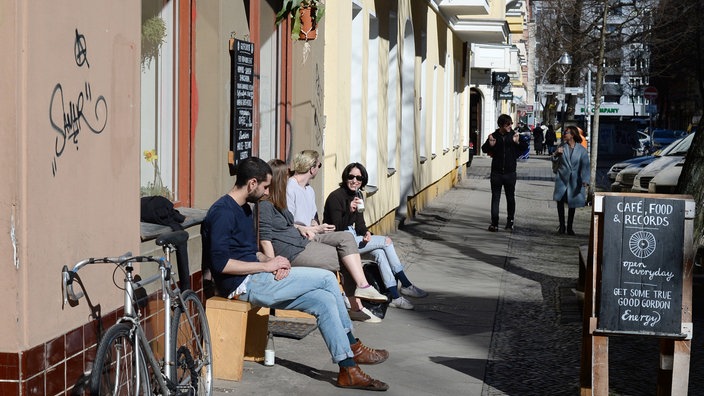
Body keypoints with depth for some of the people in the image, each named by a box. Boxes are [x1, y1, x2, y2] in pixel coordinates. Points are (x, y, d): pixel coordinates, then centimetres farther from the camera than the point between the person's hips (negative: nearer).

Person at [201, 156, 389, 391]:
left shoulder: (244, 209, 17)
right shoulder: (223, 212, -15)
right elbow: (220, 263, -23)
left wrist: (269, 260, 0)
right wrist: (266, 266, -17)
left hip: (254, 280, 10)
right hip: (243, 285, -10)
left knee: (324, 300, -5)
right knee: (327, 279, -10)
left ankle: (349, 371, -2)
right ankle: (354, 348, 3)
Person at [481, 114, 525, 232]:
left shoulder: (514, 135, -2)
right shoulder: (494, 136, -1)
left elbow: (523, 150, 3)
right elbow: (484, 149, 9)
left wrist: (517, 143, -15)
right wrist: (490, 145, -12)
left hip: (510, 172, 0)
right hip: (496, 172, 0)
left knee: (510, 198, 10)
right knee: (495, 198, 0)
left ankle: (510, 221, 23)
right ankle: (494, 223, 2)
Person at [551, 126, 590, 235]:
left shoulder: (581, 150, -5)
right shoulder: (562, 147, 3)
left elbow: (585, 165, -9)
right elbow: (554, 160, 8)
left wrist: (585, 180, -21)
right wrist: (556, 153, -14)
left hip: (574, 181, -1)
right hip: (562, 178, 1)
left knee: (572, 204, 8)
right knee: (560, 201, -6)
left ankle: (569, 228, 19)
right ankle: (561, 226, 6)